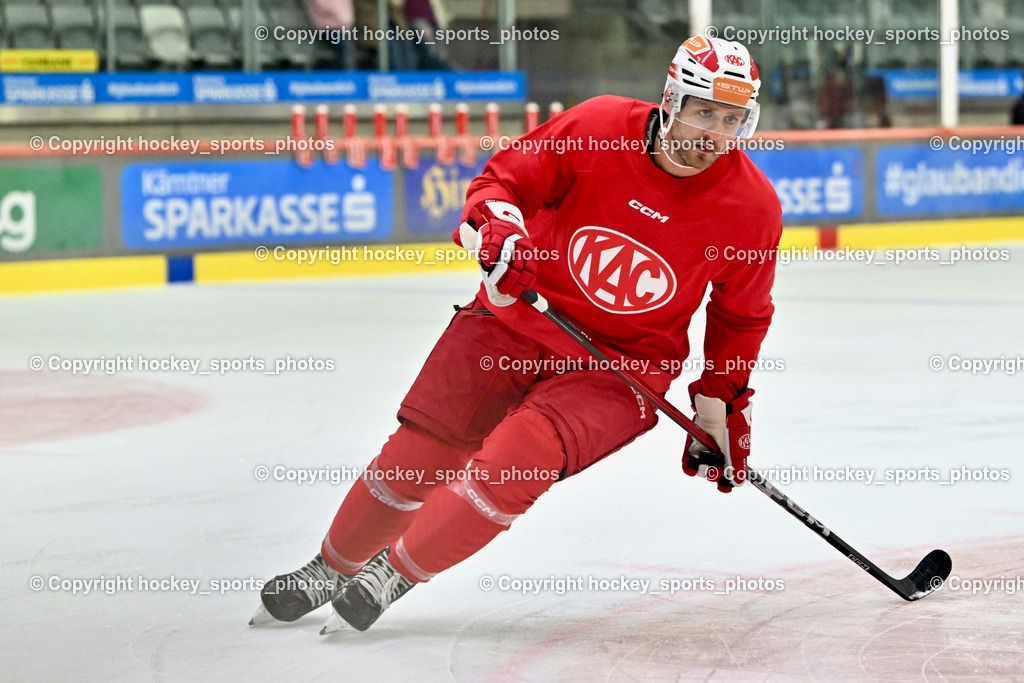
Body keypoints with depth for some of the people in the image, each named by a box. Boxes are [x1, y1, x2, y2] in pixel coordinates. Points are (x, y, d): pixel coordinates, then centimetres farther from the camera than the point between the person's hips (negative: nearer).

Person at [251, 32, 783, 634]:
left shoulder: (752, 206, -12)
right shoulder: (598, 127, -15)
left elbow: (742, 315, 5)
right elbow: (504, 179, -3)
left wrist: (723, 405, 6)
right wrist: (498, 225, -24)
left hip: (621, 367, -1)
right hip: (522, 313, 1)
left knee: (515, 460, -23)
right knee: (418, 454, 0)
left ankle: (395, 574, -3)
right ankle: (333, 568, 25)